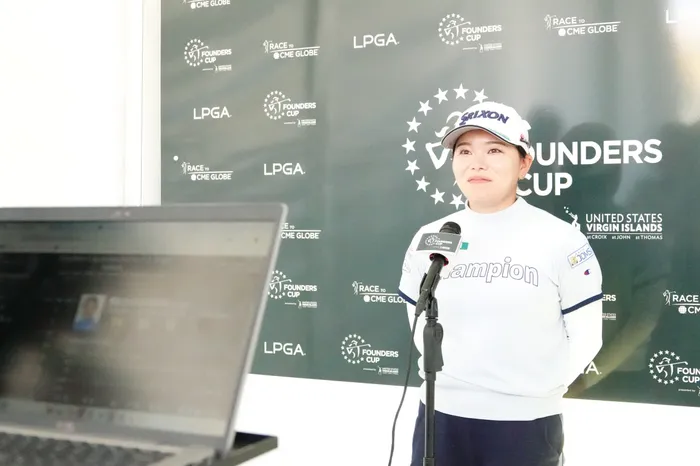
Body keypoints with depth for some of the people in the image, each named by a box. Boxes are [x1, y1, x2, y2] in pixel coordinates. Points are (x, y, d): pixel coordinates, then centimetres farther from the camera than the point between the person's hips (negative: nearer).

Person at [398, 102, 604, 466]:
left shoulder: (561, 240, -8)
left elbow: (585, 336, -3)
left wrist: (537, 390, -4)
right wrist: (450, 380, 5)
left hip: (525, 424, -3)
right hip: (441, 416, 3)